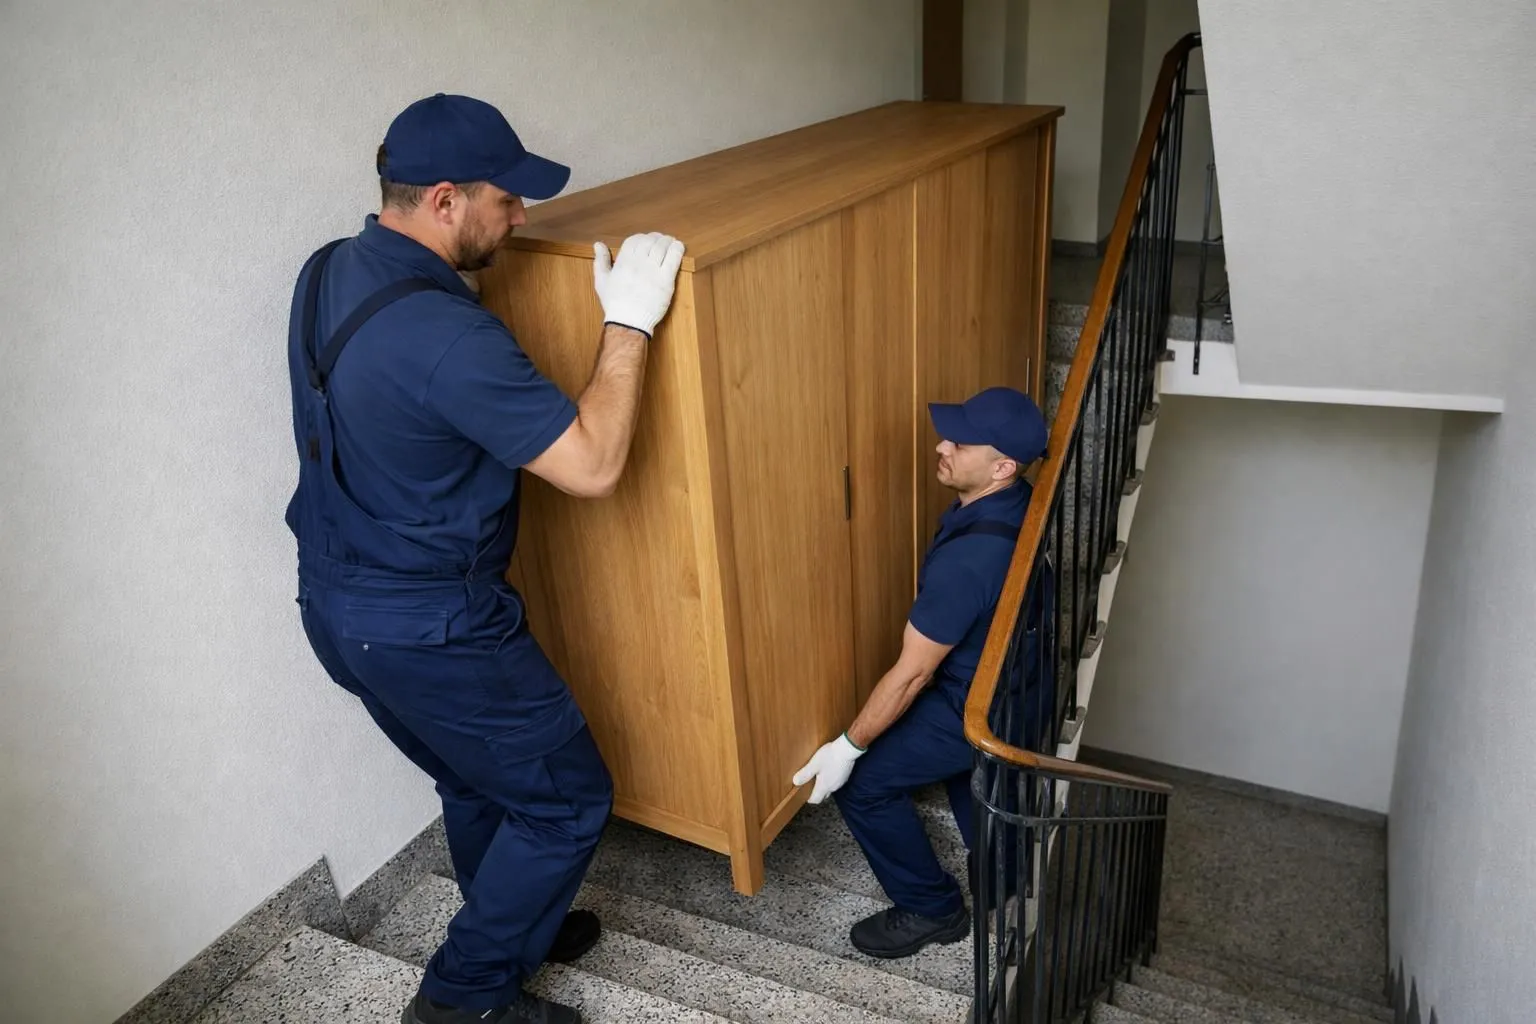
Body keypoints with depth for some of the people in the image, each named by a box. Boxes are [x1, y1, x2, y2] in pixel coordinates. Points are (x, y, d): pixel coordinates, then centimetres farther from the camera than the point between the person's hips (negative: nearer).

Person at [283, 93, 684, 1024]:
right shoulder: (445, 334, -29)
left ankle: (516, 927, 49)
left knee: (479, 781, 28)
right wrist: (629, 323, -20)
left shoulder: (328, 273, 1)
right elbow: (593, 465, -27)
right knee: (567, 799, 11)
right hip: (426, 630, -9)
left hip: (336, 601, 9)